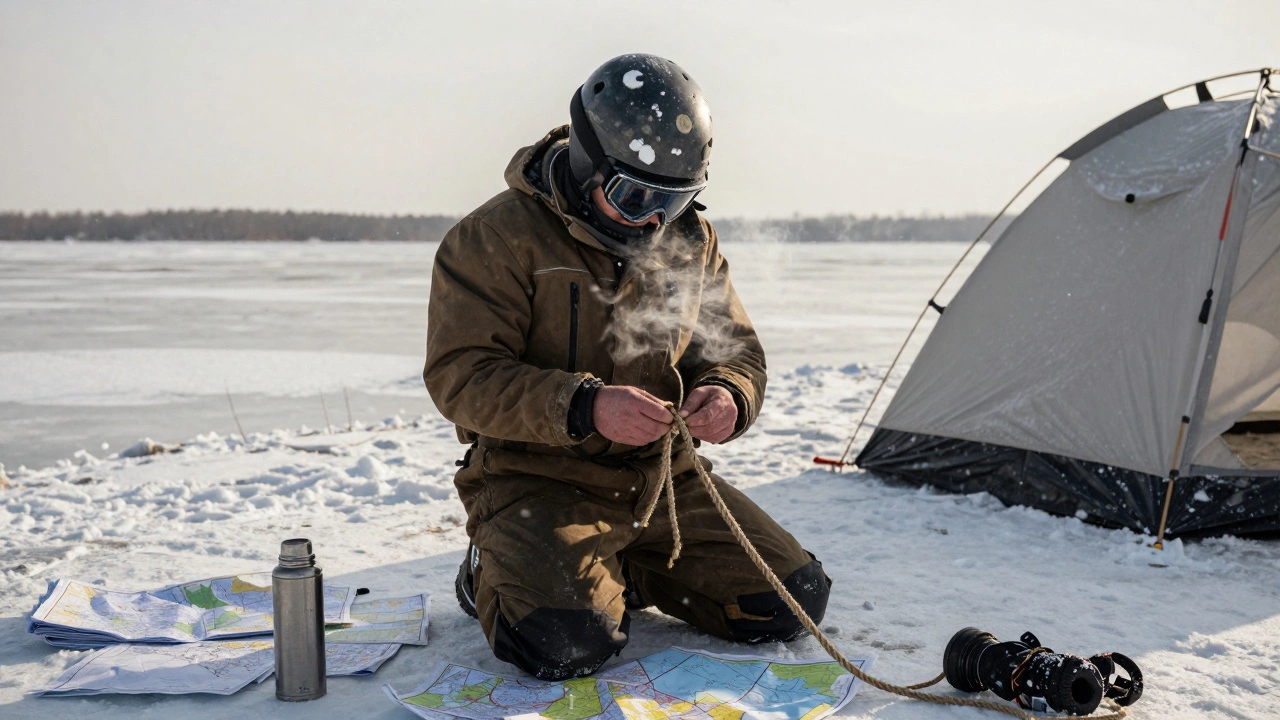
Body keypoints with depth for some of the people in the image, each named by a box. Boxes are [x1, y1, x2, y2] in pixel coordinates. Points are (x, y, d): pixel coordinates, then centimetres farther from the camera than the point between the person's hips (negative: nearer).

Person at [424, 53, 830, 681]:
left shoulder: (689, 238, 5)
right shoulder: (496, 237, -13)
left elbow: (737, 348, 12)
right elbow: (462, 376, -18)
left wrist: (728, 395, -14)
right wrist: (584, 407, -32)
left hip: (661, 475, 6)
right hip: (537, 477, -5)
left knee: (790, 602, -1)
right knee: (567, 644, -29)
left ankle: (619, 571, 18)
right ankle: (494, 574, 7)